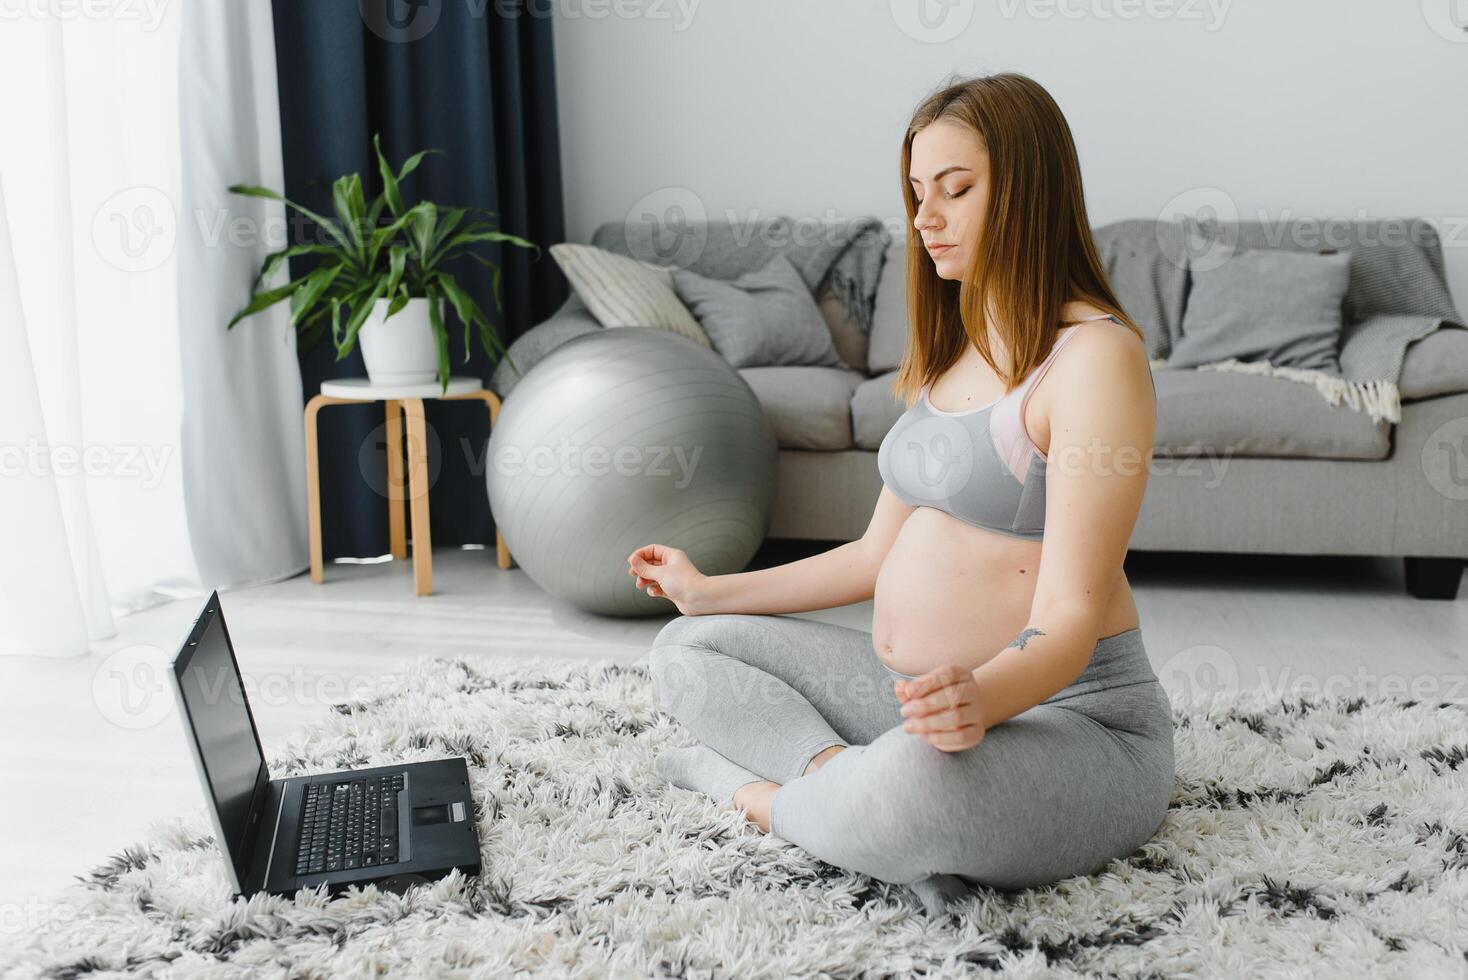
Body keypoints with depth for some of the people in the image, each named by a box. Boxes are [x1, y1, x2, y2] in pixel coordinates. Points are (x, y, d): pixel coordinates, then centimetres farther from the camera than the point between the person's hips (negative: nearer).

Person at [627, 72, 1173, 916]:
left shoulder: (1094, 355, -16)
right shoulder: (953, 353, 14)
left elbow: (1070, 616, -23)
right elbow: (881, 553, 17)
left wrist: (982, 698, -44)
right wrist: (712, 591, 19)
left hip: (1069, 716, -9)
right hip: (918, 689, 9)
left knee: (924, 780, -41)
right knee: (690, 649, 6)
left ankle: (762, 790, -9)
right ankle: (850, 779, -19)